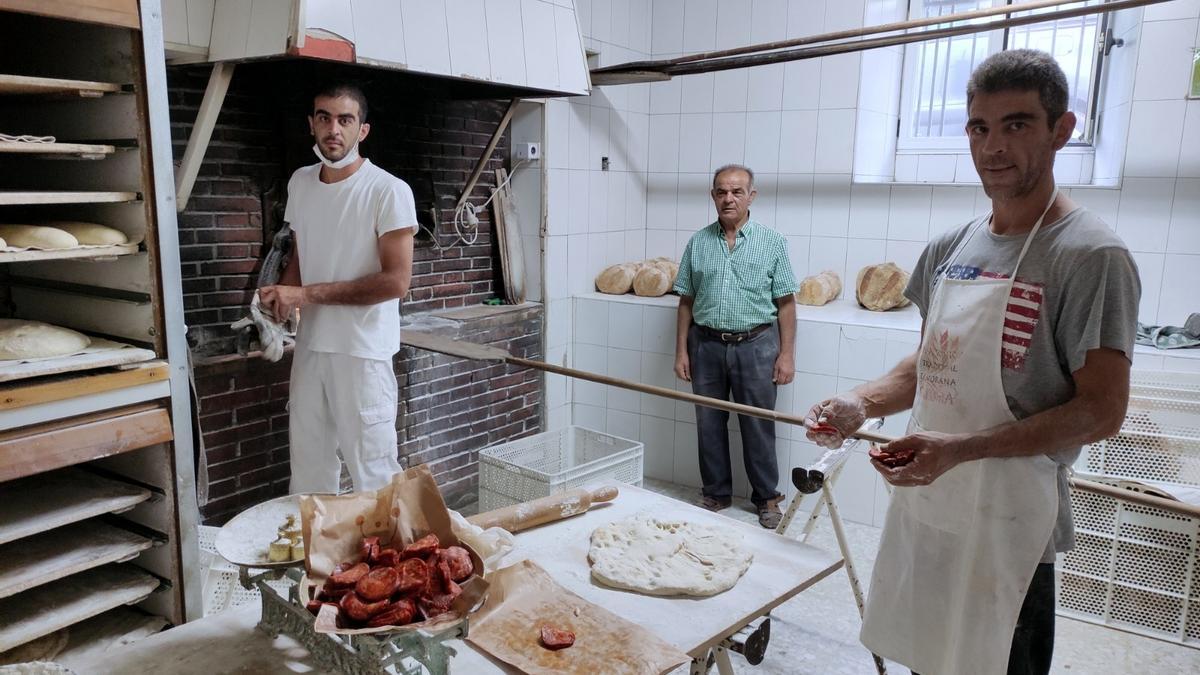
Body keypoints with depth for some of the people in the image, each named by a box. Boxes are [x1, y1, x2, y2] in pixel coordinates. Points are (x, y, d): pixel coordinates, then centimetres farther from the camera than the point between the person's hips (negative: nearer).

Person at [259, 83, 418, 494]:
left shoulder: (388, 191, -13)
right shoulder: (300, 182, 8)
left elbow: (396, 280, -18)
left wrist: (307, 294, -17)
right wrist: (280, 297, -2)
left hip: (364, 351, -6)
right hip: (309, 345, 6)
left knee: (372, 471, 2)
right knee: (307, 460, 15)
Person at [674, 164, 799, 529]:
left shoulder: (771, 242, 0)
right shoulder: (698, 243, 6)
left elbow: (785, 303, 0)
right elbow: (687, 302, 9)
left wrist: (787, 354, -5)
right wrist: (681, 350, 4)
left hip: (755, 345, -2)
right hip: (707, 345, 3)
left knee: (758, 426, 5)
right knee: (709, 425, 10)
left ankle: (767, 497, 21)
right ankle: (716, 493, 26)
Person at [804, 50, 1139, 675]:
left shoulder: (1091, 255, -14)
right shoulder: (949, 249, 7)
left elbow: (1101, 411, -16)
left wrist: (959, 450, -25)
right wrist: (861, 403, -3)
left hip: (1005, 527, -6)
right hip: (922, 503, 6)